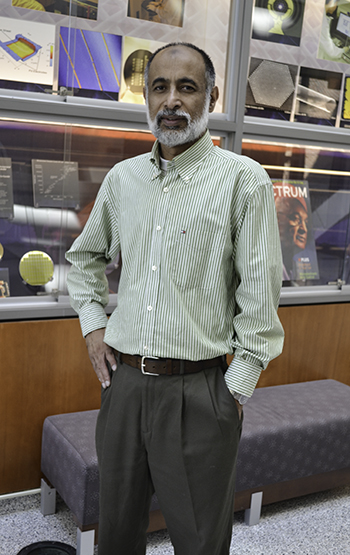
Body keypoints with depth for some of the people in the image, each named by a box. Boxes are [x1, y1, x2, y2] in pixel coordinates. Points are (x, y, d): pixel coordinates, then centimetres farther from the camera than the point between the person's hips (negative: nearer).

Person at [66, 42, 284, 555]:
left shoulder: (244, 179, -7)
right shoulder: (123, 177, 8)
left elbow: (260, 292, -8)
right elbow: (85, 255, 23)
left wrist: (237, 386, -9)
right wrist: (92, 323, 11)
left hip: (198, 391, -4)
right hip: (121, 381, 5)